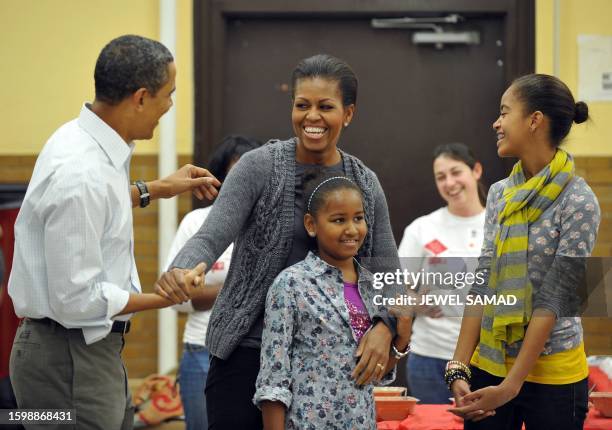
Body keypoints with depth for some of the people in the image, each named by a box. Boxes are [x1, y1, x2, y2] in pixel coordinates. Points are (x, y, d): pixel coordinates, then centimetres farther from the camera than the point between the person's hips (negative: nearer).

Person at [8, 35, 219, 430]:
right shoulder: (81, 174, -26)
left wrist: (155, 189, 21)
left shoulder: (81, 138, 3)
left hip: (93, 350, 10)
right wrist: (166, 296, -14)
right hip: (69, 358, -10)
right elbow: (76, 299, -24)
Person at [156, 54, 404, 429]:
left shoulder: (365, 186, 4)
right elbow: (211, 237, -14)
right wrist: (183, 270, -36)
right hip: (249, 350, -3)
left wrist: (384, 325, -13)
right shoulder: (258, 167, -5)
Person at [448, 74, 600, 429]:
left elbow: (554, 300, -16)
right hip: (489, 366, 5)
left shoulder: (578, 202, -13)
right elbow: (482, 285, 3)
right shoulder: (499, 194, 5)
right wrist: (459, 367, -6)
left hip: (552, 378, -5)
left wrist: (511, 386, -18)